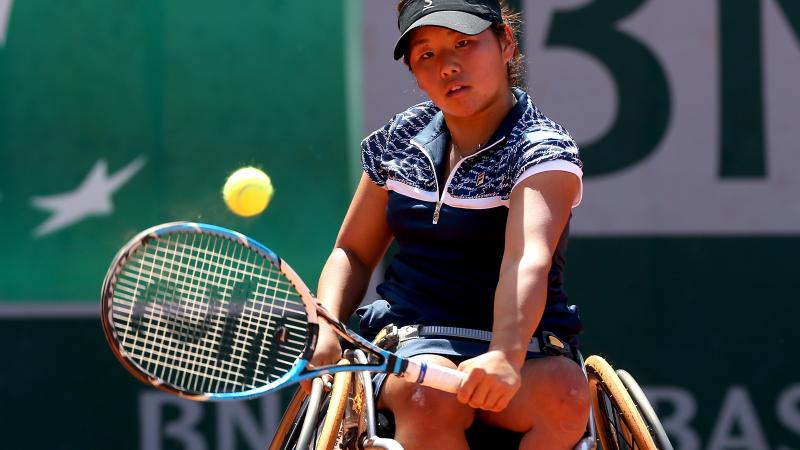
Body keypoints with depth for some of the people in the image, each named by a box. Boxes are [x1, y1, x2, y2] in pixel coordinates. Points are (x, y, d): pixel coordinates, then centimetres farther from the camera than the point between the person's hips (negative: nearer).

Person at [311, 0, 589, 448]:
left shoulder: (545, 150, -8)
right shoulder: (401, 140, 10)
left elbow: (527, 262, -28)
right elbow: (353, 253, 20)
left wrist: (506, 354, -47)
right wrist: (326, 332, -1)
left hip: (517, 345, -2)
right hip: (408, 344, 2)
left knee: (565, 396, -37)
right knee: (431, 400, -35)